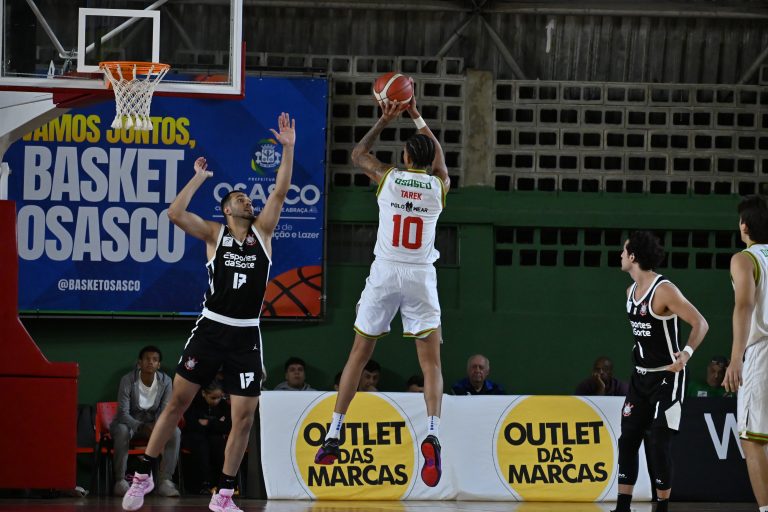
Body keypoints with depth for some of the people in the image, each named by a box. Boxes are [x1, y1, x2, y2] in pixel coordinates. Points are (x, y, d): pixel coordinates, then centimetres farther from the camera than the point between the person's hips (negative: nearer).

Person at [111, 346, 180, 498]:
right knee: (122, 430, -38)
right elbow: (123, 413, -24)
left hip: (153, 423, 3)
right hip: (129, 422, -3)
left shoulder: (165, 381, -10)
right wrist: (142, 427, -41)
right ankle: (120, 481, -29)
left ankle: (164, 481, -26)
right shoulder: (128, 380, -20)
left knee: (175, 432, -25)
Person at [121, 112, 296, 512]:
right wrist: (199, 178, -4)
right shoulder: (214, 234, 3)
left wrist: (288, 149, -7)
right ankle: (144, 475, 12)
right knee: (177, 402, 0)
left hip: (246, 336, 2)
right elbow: (175, 213, -12)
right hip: (211, 328, -2)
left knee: (244, 416, -3)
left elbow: (280, 192, -1)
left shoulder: (262, 231, 9)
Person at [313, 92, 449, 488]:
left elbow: (357, 154, 23)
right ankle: (432, 432, -25)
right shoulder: (439, 185, 3)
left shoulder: (388, 177, 1)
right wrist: (417, 117, 36)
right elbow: (439, 159, 28)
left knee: (359, 353, 12)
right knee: (430, 361, 0)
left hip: (385, 273, 0)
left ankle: (333, 435, 13)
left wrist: (384, 120, 29)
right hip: (421, 277, 0)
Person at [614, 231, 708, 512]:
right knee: (628, 439, 5)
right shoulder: (631, 291, 8)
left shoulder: (664, 290, -18)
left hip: (667, 376, -8)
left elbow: (700, 323, -21)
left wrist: (687, 352, -33)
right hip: (641, 375, 9)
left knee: (659, 442, -9)